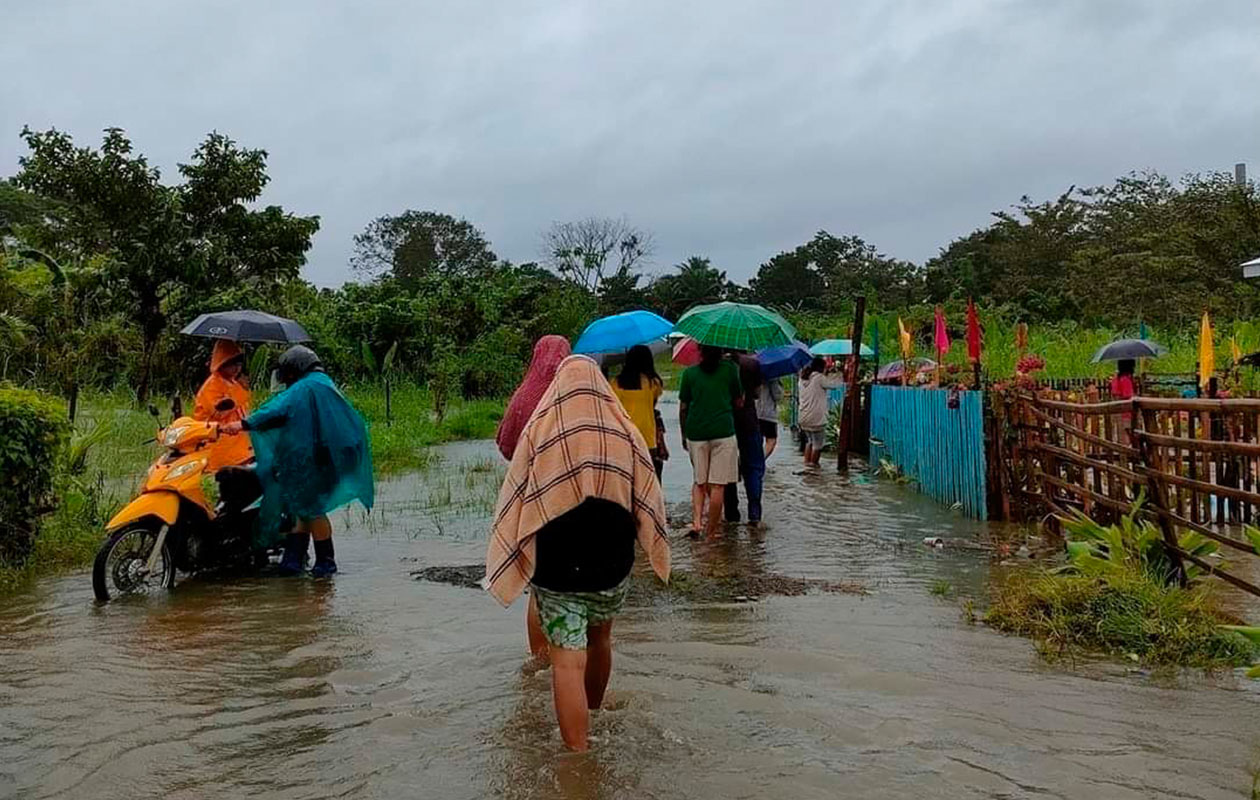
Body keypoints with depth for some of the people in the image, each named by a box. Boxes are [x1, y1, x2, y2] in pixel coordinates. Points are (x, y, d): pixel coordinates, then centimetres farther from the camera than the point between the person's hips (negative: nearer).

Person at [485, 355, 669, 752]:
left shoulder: (538, 434, -8)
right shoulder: (624, 433, -3)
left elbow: (514, 508, -6)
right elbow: (649, 503, 3)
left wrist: (513, 566, 5)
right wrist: (655, 553, 17)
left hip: (556, 573, -3)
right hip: (612, 568, 3)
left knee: (568, 662, -1)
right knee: (600, 638, 26)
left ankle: (577, 752, -1)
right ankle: (593, 710, 46)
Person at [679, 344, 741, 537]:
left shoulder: (689, 373, 6)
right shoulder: (730, 369, 3)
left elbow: (683, 408, 9)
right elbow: (739, 402, 9)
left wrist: (683, 435, 19)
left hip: (695, 433, 2)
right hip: (723, 432, -2)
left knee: (699, 481, 15)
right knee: (717, 485, 2)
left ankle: (696, 521, -2)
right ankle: (712, 530, 5)